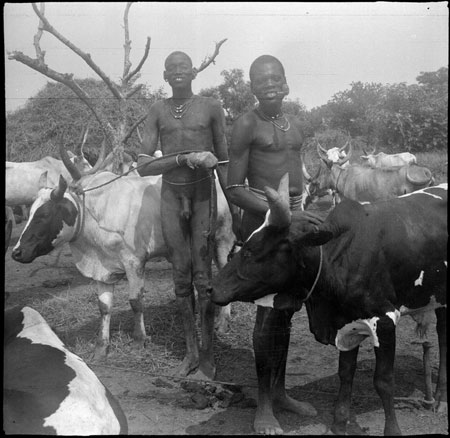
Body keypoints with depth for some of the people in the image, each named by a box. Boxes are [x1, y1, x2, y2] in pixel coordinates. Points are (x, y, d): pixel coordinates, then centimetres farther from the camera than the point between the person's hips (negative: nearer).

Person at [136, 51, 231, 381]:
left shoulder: (211, 107, 2)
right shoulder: (158, 111, 6)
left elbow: (223, 161, 4)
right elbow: (143, 167, -2)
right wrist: (184, 159, -15)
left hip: (203, 193, -2)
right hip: (171, 194, 2)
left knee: (202, 276, -3)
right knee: (181, 276, 6)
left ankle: (208, 357, 7)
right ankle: (191, 351, 19)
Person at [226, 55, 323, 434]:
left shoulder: (294, 125, 14)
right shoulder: (247, 125, -6)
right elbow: (234, 189, -10)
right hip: (262, 218, -7)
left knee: (287, 308, 12)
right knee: (269, 310, -5)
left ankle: (279, 391, 27)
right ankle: (264, 405, 8)